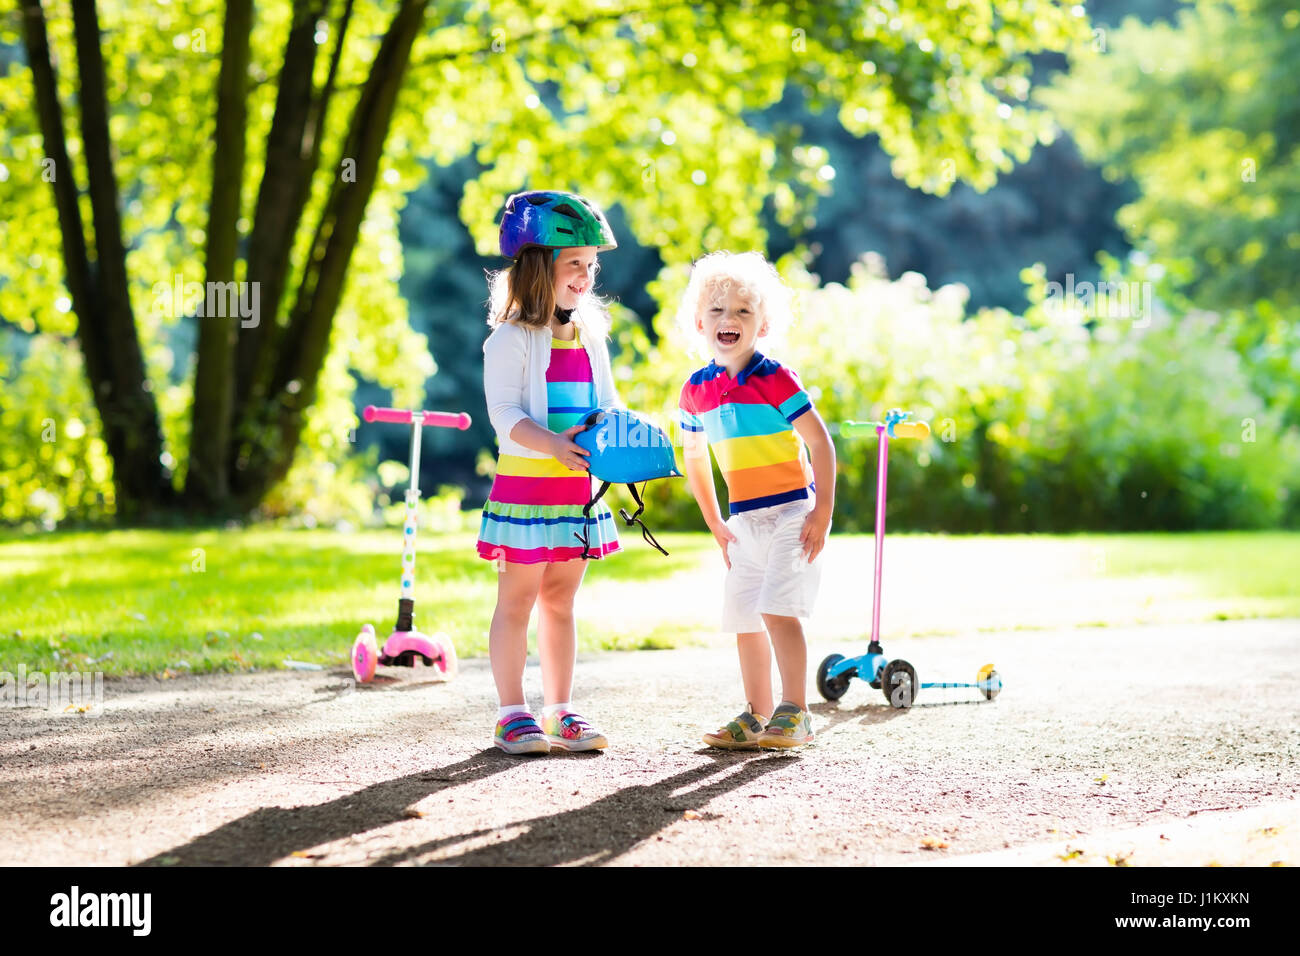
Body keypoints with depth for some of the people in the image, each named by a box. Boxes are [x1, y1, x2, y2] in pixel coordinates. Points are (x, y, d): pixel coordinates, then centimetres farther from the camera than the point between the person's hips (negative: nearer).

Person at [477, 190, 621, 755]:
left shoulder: (590, 336, 13)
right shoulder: (510, 339, -9)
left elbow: (607, 401, 17)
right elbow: (504, 411, -15)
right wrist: (551, 444, -30)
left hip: (578, 485, 7)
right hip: (525, 482, -7)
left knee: (560, 601, 12)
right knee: (516, 601, -1)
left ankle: (559, 713, 17)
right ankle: (512, 714, 5)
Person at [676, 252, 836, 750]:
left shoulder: (773, 379, -12)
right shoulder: (696, 390, 5)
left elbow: (819, 440, -10)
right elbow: (694, 456, 18)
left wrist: (823, 511, -14)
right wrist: (715, 523, 16)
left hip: (790, 513, -6)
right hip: (744, 521, 6)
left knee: (778, 609, -17)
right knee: (743, 618, 8)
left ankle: (795, 714, -13)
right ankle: (757, 716, 19)